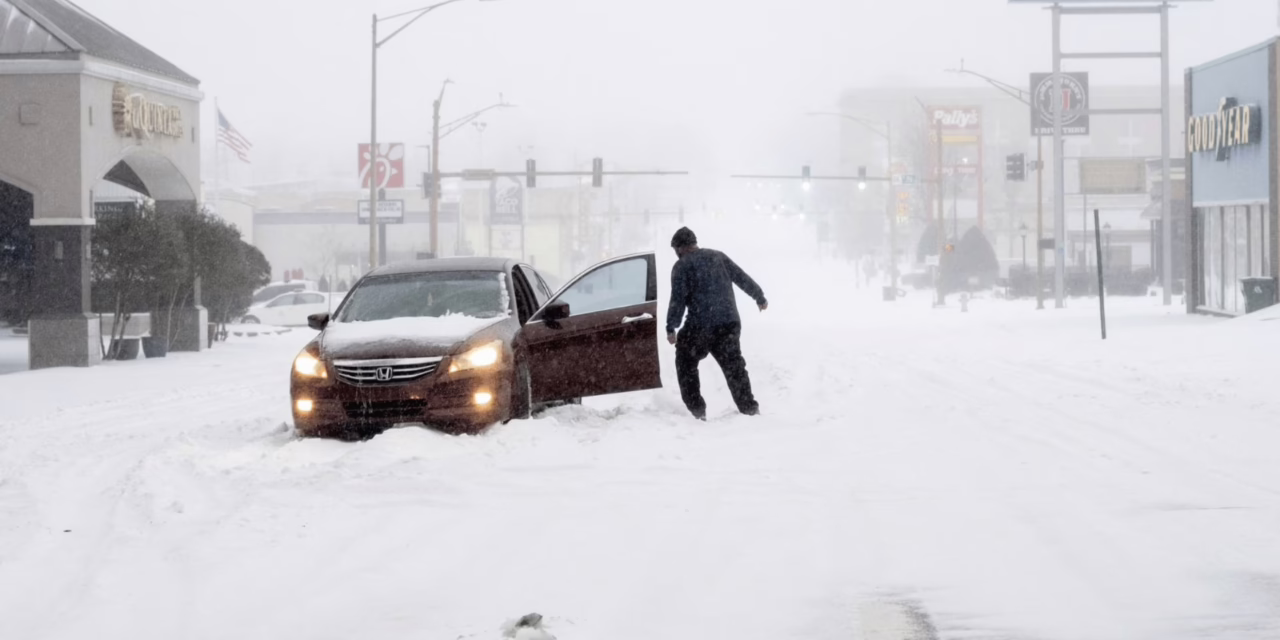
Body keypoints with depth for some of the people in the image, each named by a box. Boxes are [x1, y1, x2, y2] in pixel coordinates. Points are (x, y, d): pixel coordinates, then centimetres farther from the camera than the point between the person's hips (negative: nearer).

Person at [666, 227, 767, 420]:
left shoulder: (682, 266, -3)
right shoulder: (718, 257, 14)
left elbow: (678, 299, -11)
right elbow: (743, 278, 18)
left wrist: (671, 328, -8)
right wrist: (759, 297, 30)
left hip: (701, 326, -5)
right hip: (730, 323, 5)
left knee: (686, 363, 12)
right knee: (734, 367, 15)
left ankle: (697, 409, 6)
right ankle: (749, 408, 12)